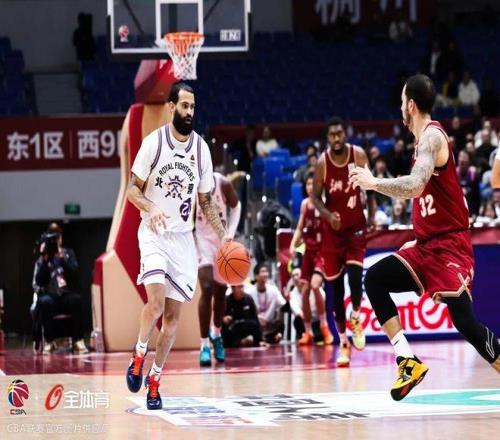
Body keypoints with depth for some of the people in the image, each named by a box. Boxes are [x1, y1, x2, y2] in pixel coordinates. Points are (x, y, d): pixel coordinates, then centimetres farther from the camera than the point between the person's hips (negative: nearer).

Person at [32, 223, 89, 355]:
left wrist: (61, 257, -15)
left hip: (66, 296, 1)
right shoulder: (42, 258, 9)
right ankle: (49, 341, -23)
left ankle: (77, 340, -29)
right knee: (45, 302, -36)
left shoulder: (68, 253, 12)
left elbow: (73, 273, -5)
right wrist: (45, 260, -11)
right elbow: (38, 282, -5)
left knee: (76, 299, -34)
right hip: (49, 296, -1)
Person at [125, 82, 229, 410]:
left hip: (184, 238, 4)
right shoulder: (154, 142, -7)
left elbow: (206, 201, 11)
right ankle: (138, 357, 3)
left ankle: (154, 379, 14)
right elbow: (133, 189, -4)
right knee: (156, 301, -22)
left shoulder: (201, 148, 3)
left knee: (173, 314, 2)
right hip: (154, 234, -4)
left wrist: (223, 234, 0)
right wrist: (150, 208, -24)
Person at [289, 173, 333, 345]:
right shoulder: (305, 204, 8)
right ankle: (308, 332, 13)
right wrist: (293, 244, 1)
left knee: (315, 286, -23)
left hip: (323, 251, -6)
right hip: (308, 251, 6)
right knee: (304, 291, 3)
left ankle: (324, 326, -8)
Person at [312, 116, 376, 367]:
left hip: (355, 226, 0)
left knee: (355, 276, -17)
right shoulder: (322, 162, -11)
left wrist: (372, 214, -1)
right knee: (334, 288, 2)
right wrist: (328, 215, -25)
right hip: (332, 229, 0)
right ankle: (343, 342, 12)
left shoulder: (358, 155, -9)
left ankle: (356, 319, 14)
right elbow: (316, 197, -7)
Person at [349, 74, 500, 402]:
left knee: (465, 321, -17)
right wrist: (419, 238, 23)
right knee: (375, 279, 1)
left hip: (449, 245, -10)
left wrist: (372, 182, -21)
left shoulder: (432, 137, -14)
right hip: (429, 244, 10)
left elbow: (414, 187, -31)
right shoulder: (424, 138, 15)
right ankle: (408, 361, -5)